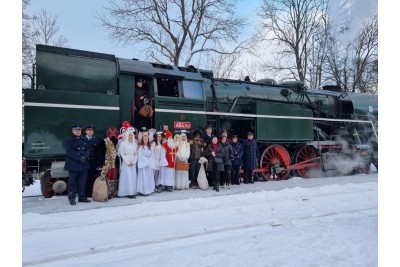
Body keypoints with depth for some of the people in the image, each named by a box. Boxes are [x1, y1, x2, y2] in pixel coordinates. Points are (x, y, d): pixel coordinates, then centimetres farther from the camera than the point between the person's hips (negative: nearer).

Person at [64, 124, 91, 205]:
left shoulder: (84, 141, 16)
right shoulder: (68, 141, 2)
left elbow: (88, 150, 8)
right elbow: (69, 152, -11)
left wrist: (85, 157, -12)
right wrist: (79, 158, -18)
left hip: (84, 165, 4)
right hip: (73, 165, -4)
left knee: (82, 182, 8)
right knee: (72, 183, 1)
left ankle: (82, 197, 18)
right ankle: (72, 198, 9)